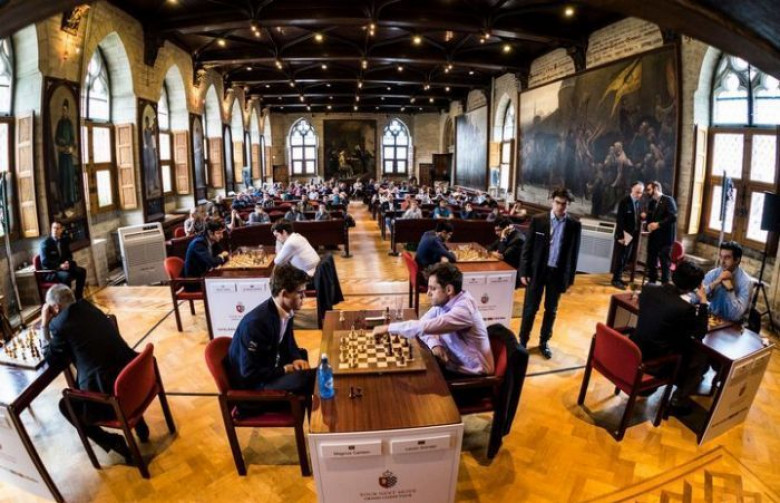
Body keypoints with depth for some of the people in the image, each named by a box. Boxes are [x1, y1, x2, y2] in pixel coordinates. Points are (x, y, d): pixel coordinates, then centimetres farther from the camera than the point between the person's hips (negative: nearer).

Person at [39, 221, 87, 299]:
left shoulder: (64, 240, 7)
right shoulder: (45, 243, -11)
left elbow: (69, 255, 14)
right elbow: (44, 262, -16)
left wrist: (68, 263, -9)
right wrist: (59, 266, -27)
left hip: (63, 266, 6)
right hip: (50, 271, -6)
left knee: (81, 271, -14)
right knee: (66, 275, -34)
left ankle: (78, 297, -8)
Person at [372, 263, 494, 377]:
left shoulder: (463, 309, -28)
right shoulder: (443, 302, -2)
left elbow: (425, 326, -35)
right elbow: (424, 324, 2)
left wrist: (388, 328, -28)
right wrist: (434, 344, -18)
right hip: (455, 364, 7)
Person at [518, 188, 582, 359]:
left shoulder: (574, 225, -2)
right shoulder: (538, 220, -5)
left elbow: (574, 253, 3)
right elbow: (527, 247, -3)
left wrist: (570, 278, 3)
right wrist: (524, 272, -6)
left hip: (558, 273, 2)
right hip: (537, 271, -1)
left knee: (551, 310, 13)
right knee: (530, 309, 5)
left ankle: (544, 342, 29)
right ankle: (522, 342, 19)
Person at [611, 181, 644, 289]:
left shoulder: (638, 202, 9)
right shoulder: (624, 201, -12)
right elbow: (619, 219, -16)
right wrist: (620, 235, -19)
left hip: (632, 235, 7)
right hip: (624, 235, -7)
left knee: (626, 258, 11)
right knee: (621, 257, -3)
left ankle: (618, 277, 21)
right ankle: (616, 279, 6)